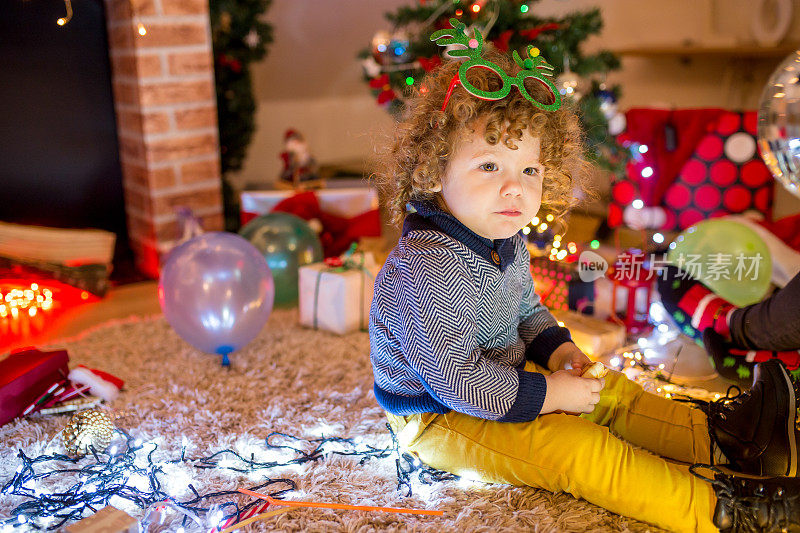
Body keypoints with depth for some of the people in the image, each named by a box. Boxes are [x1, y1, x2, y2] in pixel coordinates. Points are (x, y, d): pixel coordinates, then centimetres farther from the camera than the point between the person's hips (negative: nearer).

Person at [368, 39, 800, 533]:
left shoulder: (505, 240, 1)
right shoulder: (427, 269, -32)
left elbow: (527, 310, 19)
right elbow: (455, 377, -33)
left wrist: (554, 347, -2)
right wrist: (547, 395, -24)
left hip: (505, 379, 10)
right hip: (439, 419, -10)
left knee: (607, 393, 6)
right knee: (577, 448, -19)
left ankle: (718, 435, 13)